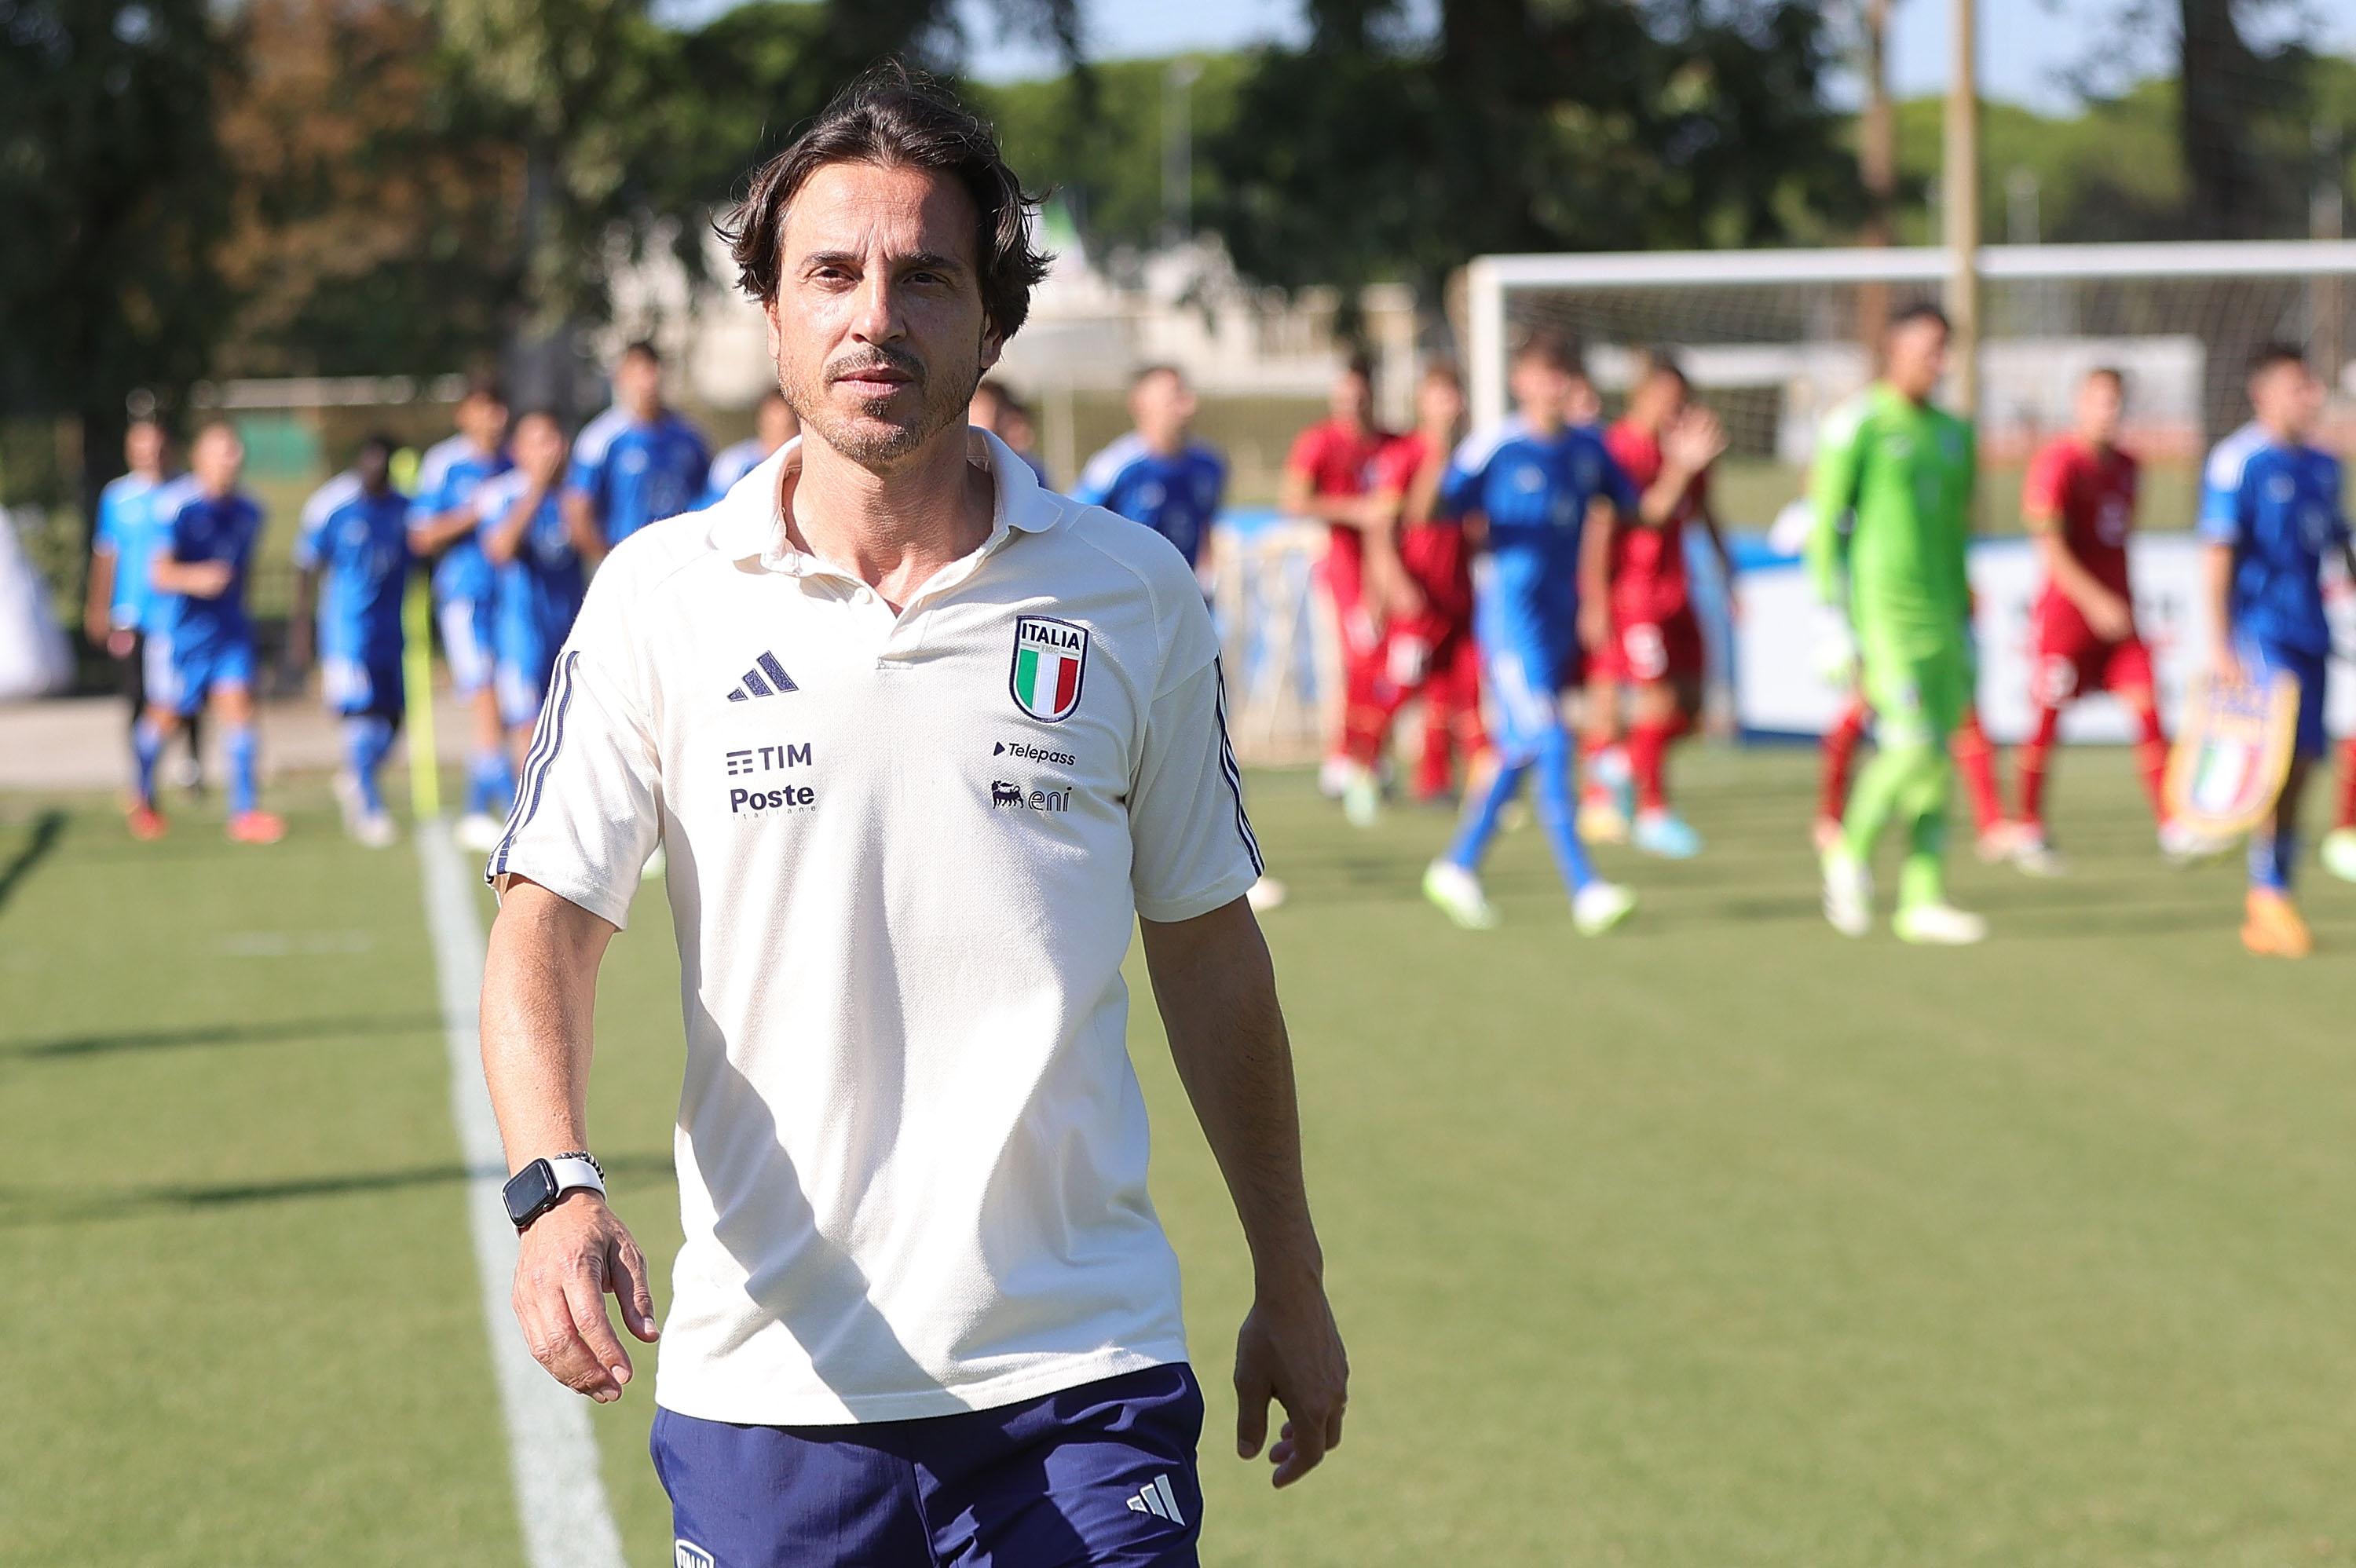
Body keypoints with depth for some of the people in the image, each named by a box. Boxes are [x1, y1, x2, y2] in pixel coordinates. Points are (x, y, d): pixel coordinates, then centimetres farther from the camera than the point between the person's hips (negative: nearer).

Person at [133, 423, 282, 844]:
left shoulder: (247, 511, 6)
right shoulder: (177, 505, -15)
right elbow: (159, 572, -21)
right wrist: (194, 578, -41)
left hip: (230, 627, 4)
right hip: (181, 630, -4)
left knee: (237, 708, -9)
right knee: (165, 717, 9)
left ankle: (245, 813, -9)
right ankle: (144, 799, 34)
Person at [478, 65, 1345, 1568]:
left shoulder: (1133, 595, 3)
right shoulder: (662, 595, 1)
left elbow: (1208, 949, 11)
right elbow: (548, 924, -3)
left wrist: (1292, 1284, 15)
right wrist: (558, 1187, -21)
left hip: (1077, 1380, 0)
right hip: (764, 1382, 0)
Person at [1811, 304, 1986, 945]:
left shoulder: (1952, 434, 16)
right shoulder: (1859, 425, -5)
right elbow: (1825, 525, -7)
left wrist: (1963, 623, 20)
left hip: (1940, 618, 7)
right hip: (1882, 612, -7)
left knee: (1936, 756, 3)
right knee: (1916, 746, -14)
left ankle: (1923, 901, 6)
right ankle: (1851, 852, 7)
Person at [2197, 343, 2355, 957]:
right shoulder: (2238, 462, -7)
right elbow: (2217, 554, -10)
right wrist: (2220, 643, -14)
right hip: (2261, 628, -7)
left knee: (2300, 766, 6)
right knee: (2281, 760, -14)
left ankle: (2267, 911, 13)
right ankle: (2268, 896, -6)